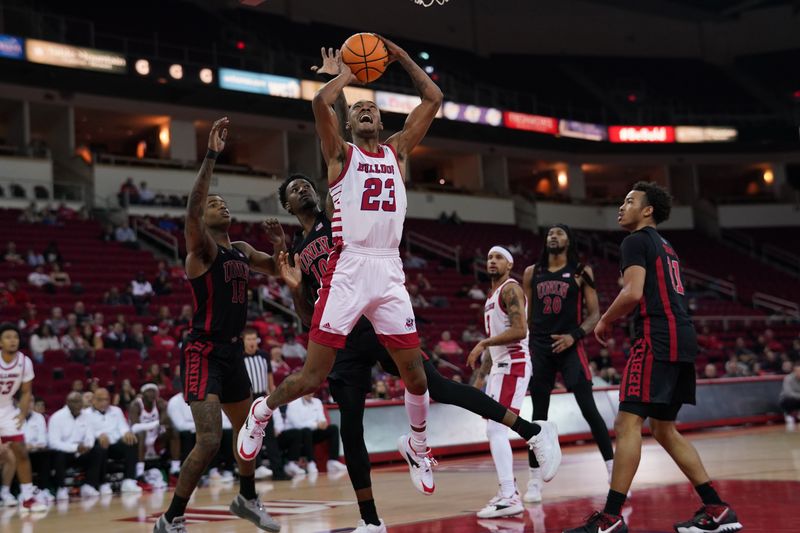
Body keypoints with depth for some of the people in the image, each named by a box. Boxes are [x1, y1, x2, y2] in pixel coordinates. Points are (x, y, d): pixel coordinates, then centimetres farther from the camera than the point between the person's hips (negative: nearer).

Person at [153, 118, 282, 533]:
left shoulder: (241, 251, 11)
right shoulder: (201, 248, -12)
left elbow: (277, 269, 25)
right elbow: (191, 210, -31)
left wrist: (277, 242, 4)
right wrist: (211, 155, -37)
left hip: (232, 351, 8)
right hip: (203, 352, -8)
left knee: (248, 429, 22)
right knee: (209, 440, -19)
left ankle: (247, 499, 44)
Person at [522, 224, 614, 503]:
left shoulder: (581, 271, 3)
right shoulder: (532, 273, 11)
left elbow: (594, 314, 0)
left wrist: (574, 336, -16)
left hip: (569, 345, -3)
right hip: (539, 348, 3)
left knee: (589, 409, -9)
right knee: (539, 415, 5)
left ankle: (614, 473, -2)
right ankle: (534, 481, 12)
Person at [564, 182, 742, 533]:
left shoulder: (636, 241, -4)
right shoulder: (664, 246, 25)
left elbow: (633, 293, -17)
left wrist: (605, 322, -2)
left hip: (657, 339, -10)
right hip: (681, 337, 10)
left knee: (628, 423, -12)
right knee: (664, 429, 15)